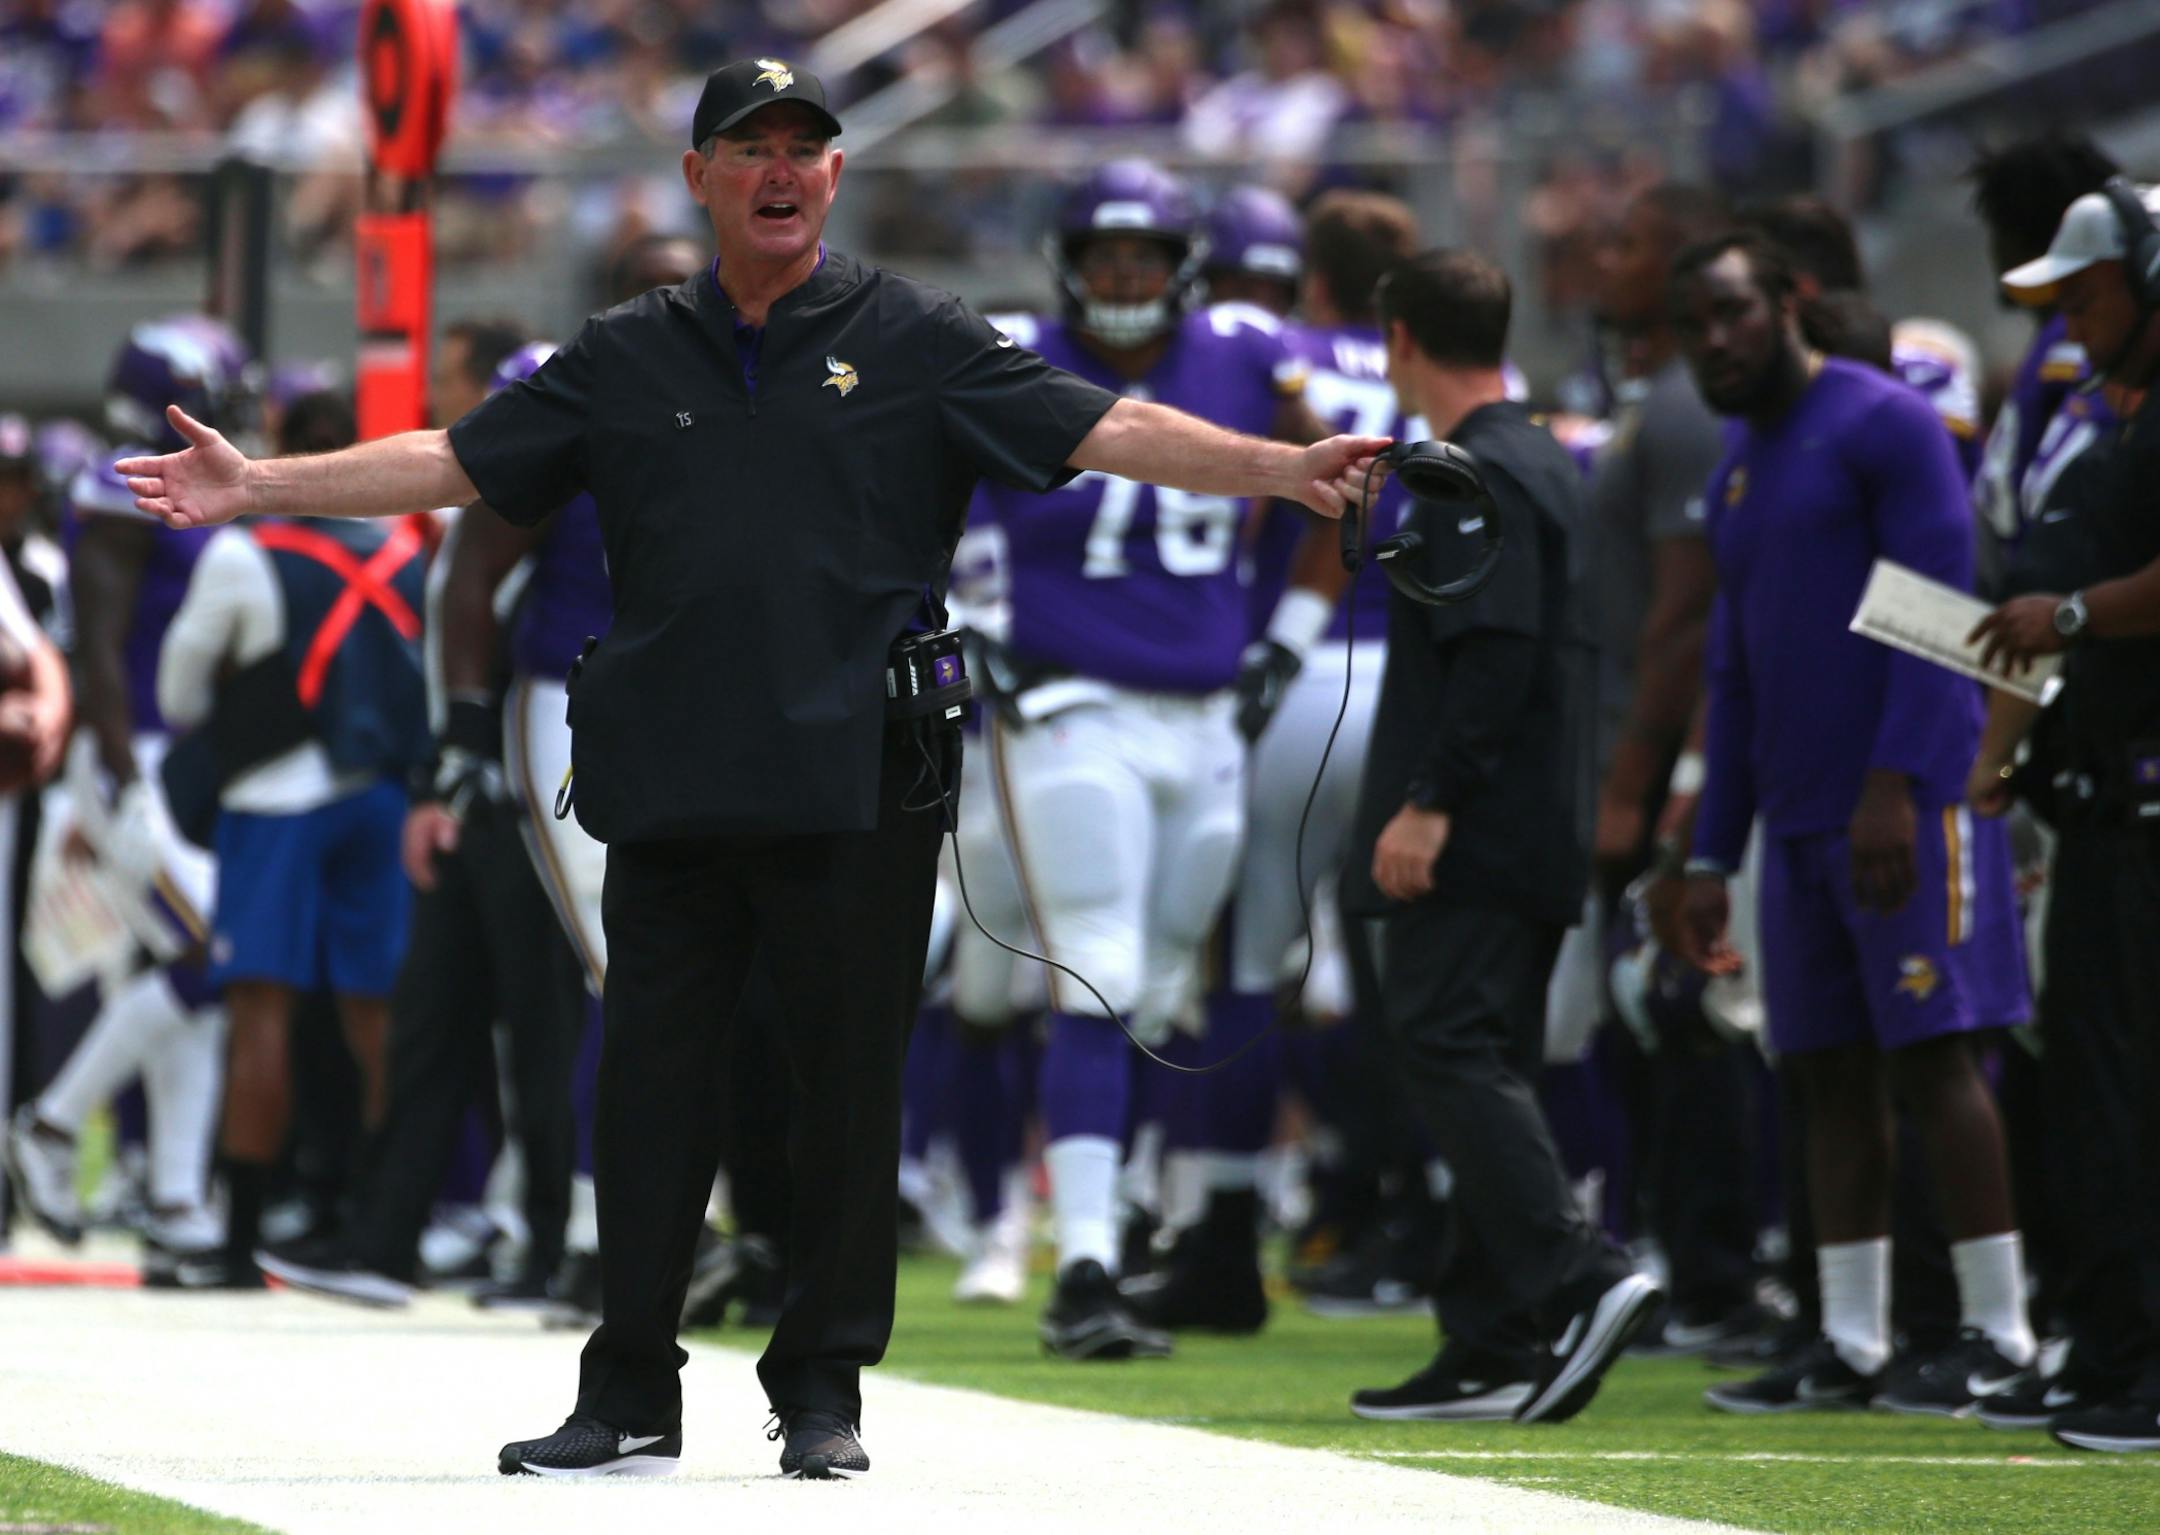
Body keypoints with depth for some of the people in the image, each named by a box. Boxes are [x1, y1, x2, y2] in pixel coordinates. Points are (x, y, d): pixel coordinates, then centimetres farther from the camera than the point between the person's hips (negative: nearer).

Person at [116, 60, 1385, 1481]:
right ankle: (631, 1398, 11)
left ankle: (825, 1395, 11)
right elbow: (452, 460, 15)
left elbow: (1110, 430, -1)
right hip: (669, 787, 2)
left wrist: (1281, 468, -14)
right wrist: (258, 487, 8)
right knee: (652, 1086, 4)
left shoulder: (917, 341, 6)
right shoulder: (626, 359, 13)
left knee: (848, 1089, 1)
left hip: (856, 787, -2)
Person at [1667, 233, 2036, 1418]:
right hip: (1800, 819, 8)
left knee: (1928, 1052, -9)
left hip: (1904, 803, -8)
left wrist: (1895, 785, -21)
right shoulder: (1737, 471, 20)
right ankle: (1849, 1345, 9)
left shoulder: (1883, 425, -6)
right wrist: (1712, 857, 19)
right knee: (1829, 1073, 6)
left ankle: (1998, 1333, -7)